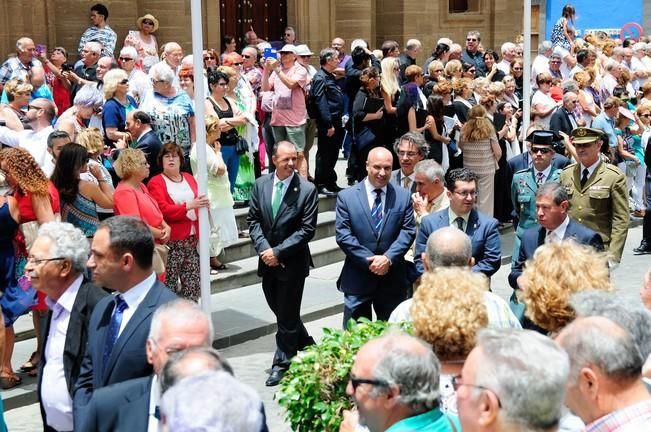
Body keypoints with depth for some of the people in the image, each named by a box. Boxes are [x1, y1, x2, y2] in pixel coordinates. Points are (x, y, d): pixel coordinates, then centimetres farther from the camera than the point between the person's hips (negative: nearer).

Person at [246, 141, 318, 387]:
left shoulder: (307, 190, -12)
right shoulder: (261, 184, 1)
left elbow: (307, 230, -13)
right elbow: (253, 220, 4)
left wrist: (278, 252, -17)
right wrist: (264, 248, -10)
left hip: (292, 262, -5)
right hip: (267, 261, 5)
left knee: (287, 315, 4)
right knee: (279, 310, 17)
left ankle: (281, 364, 17)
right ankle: (306, 344, 39)